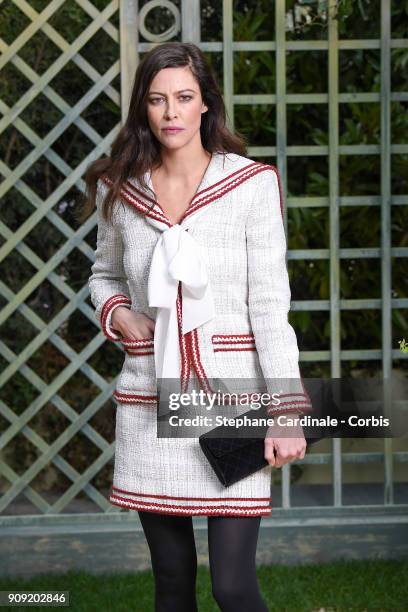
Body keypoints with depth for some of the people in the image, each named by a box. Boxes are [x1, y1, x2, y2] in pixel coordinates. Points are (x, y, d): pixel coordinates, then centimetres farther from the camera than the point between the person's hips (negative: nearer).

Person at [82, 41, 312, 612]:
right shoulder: (118, 190, 4)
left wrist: (287, 410, -13)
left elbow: (269, 305, -7)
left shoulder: (252, 184, -5)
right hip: (151, 405, 3)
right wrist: (116, 311, -1)